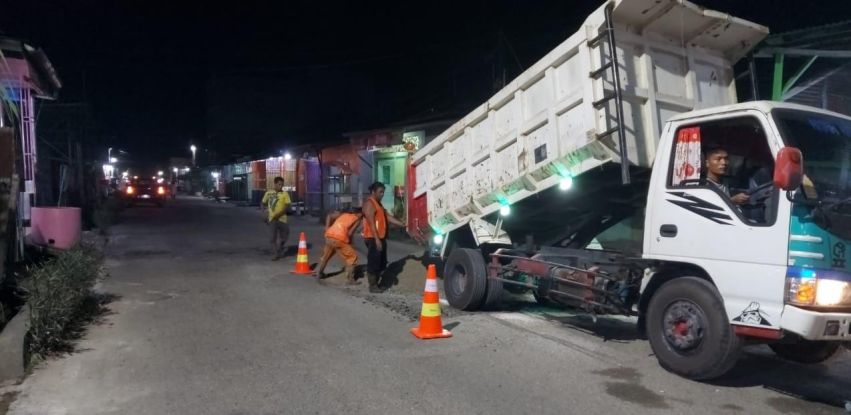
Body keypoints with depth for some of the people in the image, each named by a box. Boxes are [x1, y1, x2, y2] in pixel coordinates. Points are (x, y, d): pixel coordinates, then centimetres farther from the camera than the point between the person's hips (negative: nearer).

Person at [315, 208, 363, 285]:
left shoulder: (344, 213, 24)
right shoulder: (357, 220, 8)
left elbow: (329, 216, 13)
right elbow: (350, 233, -4)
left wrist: (327, 229, 12)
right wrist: (349, 242, 13)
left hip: (329, 236, 6)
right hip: (339, 239, -6)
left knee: (326, 255, 30)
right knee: (352, 257, 8)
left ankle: (319, 273, 43)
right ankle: (349, 280, 6)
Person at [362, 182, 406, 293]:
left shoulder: (378, 203, 18)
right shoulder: (369, 204, -13)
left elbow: (388, 217, 19)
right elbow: (371, 223, -20)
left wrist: (403, 224, 10)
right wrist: (376, 239, -24)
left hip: (380, 238, 10)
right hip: (373, 238, -10)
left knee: (381, 263, 15)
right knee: (373, 263, -4)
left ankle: (376, 283, 24)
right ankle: (372, 286, 4)